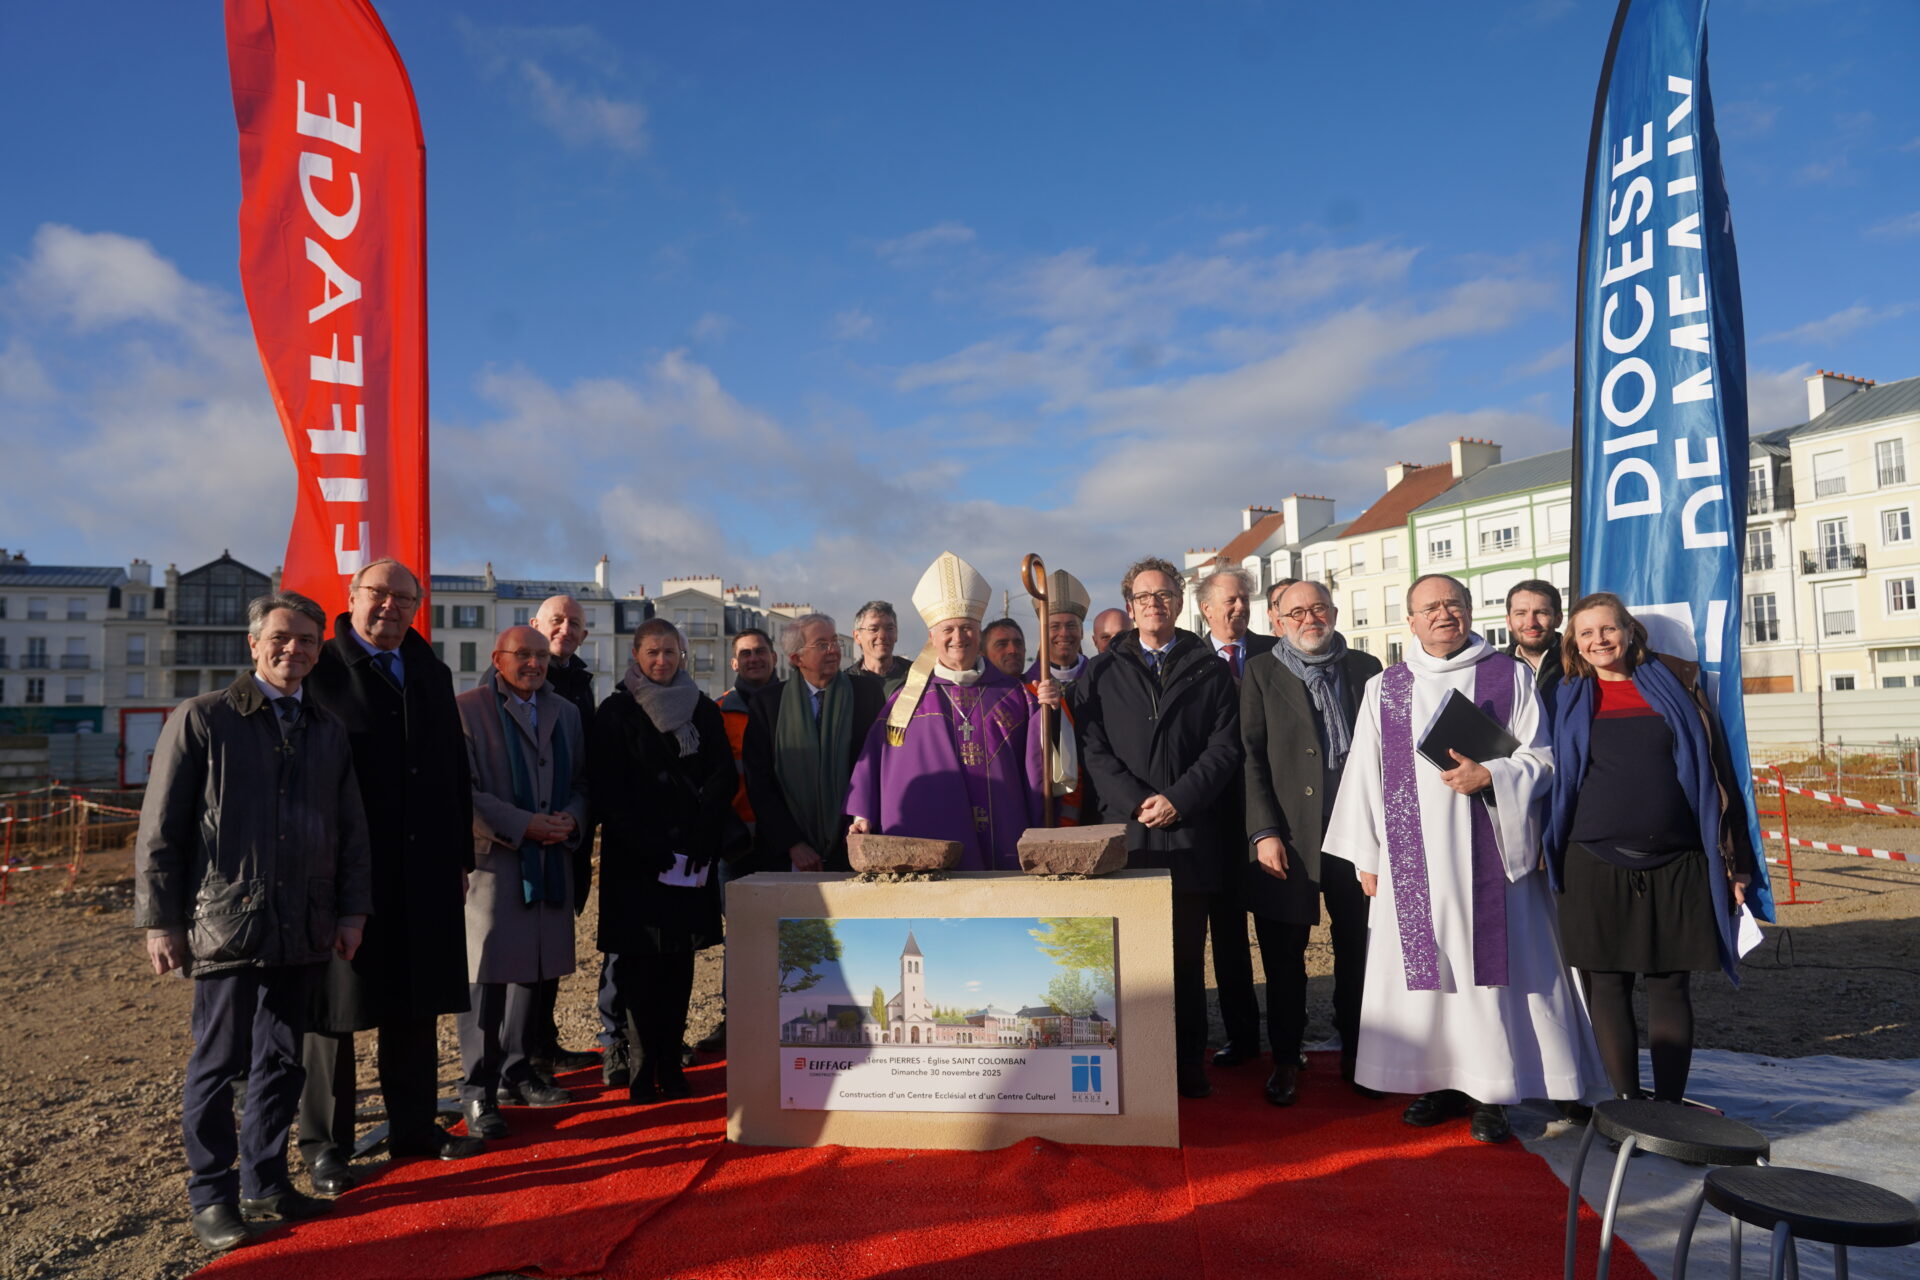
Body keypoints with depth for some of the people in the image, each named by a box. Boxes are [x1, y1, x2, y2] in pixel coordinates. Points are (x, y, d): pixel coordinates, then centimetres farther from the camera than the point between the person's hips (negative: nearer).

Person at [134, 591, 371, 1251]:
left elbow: (351, 828, 12)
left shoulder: (327, 730, 10)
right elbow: (160, 829, -4)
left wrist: (352, 909, 7)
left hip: (304, 930, 5)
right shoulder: (202, 718, -3)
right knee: (219, 1063, 5)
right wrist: (160, 920, -7)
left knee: (283, 1062, 13)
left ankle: (265, 1183, 27)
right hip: (226, 925, -4)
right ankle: (212, 1197, 20)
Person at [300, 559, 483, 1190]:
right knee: (335, 1008, 6)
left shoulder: (432, 675, 12)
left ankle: (414, 1126, 27)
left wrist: (460, 857, 11)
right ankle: (325, 1143, 20)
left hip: (424, 871, 5)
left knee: (416, 1005, 14)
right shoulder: (318, 669, -5)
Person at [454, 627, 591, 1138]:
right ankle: (478, 1091, 6)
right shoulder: (468, 708, -4)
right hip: (492, 859, -6)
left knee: (537, 969, 13)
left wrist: (572, 818, -4)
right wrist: (523, 825, -17)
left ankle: (516, 1072, 28)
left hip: (551, 861, 6)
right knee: (487, 974, -5)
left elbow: (581, 780, 17)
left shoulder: (565, 712, 14)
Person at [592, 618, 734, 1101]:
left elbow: (724, 776, 4)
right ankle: (641, 1070, 4)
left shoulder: (702, 710, 10)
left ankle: (671, 1065, 13)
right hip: (634, 859, -3)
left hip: (691, 858, 3)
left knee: (679, 960, 6)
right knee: (639, 962, -2)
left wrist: (700, 840, -10)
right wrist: (651, 849, -14)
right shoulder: (616, 712, 1)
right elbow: (610, 790, -6)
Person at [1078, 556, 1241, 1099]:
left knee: (1187, 951, 6)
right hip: (1125, 832, 0)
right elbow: (1094, 749, 4)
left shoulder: (1209, 669, 10)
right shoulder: (1103, 673, 11)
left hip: (1191, 832, 0)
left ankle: (1188, 1061, 15)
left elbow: (1225, 745, 2)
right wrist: (1135, 801, -10)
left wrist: (1179, 799, -9)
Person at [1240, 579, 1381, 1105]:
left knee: (1357, 953, 10)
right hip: (1288, 837, -2)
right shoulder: (1261, 673, 3)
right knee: (1284, 958, 6)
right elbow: (1250, 756, -3)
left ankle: (1355, 1054, 26)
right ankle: (1285, 1060, 20)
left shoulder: (1366, 668, 9)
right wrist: (1263, 832, -11)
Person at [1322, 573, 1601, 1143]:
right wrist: (1366, 856, 6)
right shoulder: (1384, 688, 10)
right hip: (1413, 858, 2)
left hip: (1486, 853, -2)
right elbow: (1365, 773, 9)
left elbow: (1541, 755, 3)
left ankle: (1490, 1092, 9)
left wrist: (1489, 775, -16)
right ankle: (1440, 1082, 17)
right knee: (1424, 963, 4)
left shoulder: (1509, 677, 5)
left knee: (1489, 962, -1)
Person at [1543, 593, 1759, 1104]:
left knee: (1669, 983, 4)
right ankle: (1627, 1104, 12)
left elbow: (1713, 770, 7)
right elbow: (1553, 783, 11)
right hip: (1596, 865, 0)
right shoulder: (1570, 700, 8)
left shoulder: (1674, 684, 6)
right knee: (1607, 984, 2)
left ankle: (1670, 1107, 12)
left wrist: (1734, 859, 5)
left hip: (1675, 865, 0)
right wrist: (1553, 861, 5)